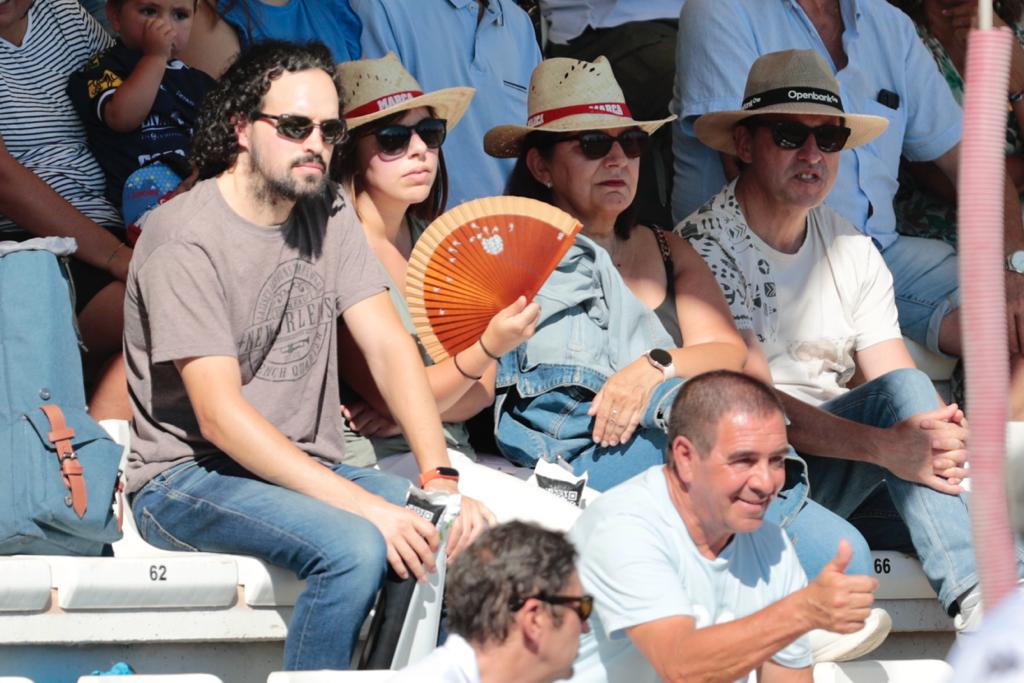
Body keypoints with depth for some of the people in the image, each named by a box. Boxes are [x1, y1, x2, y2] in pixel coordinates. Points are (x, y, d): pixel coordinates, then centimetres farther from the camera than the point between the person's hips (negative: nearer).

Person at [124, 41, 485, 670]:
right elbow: (219, 416, -21)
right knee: (354, 546, -33)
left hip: (308, 471, 7)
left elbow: (390, 347, 1)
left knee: (470, 530, -15)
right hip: (187, 479, -7)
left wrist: (441, 478, -16)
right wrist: (366, 506, -28)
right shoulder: (185, 239, -15)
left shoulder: (329, 215, 8)